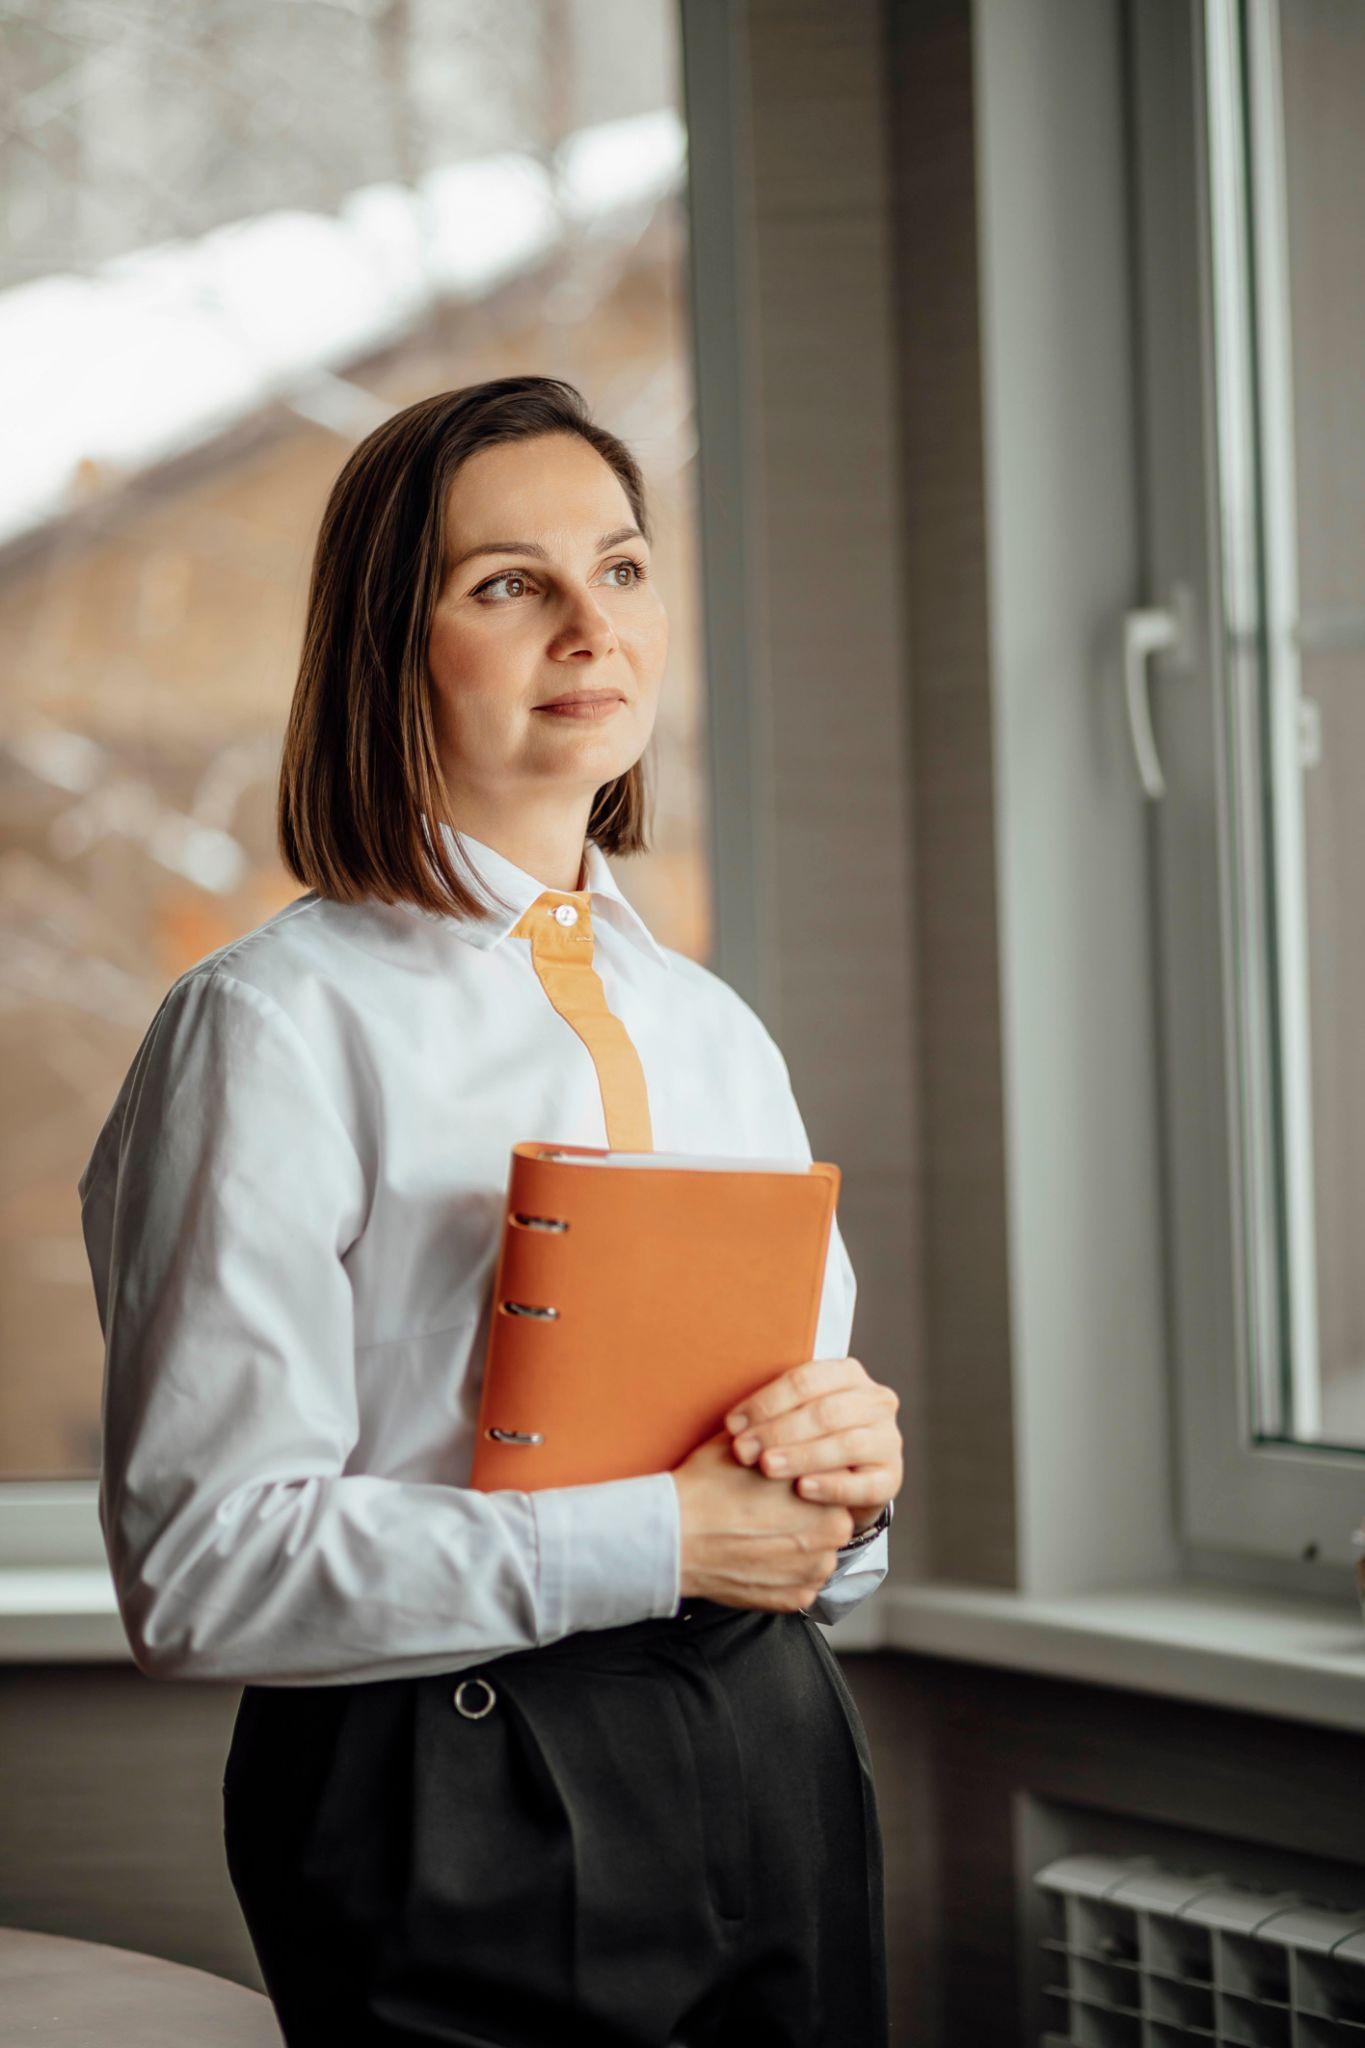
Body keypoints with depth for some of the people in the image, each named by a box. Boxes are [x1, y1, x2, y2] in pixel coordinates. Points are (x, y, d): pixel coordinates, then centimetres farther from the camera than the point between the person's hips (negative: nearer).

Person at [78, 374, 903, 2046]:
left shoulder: (716, 1032, 12)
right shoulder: (276, 1028, -10)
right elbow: (200, 1565, -17)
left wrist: (849, 1467, -6)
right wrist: (658, 1543, -19)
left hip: (772, 1778, 6)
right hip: (459, 1825, -6)